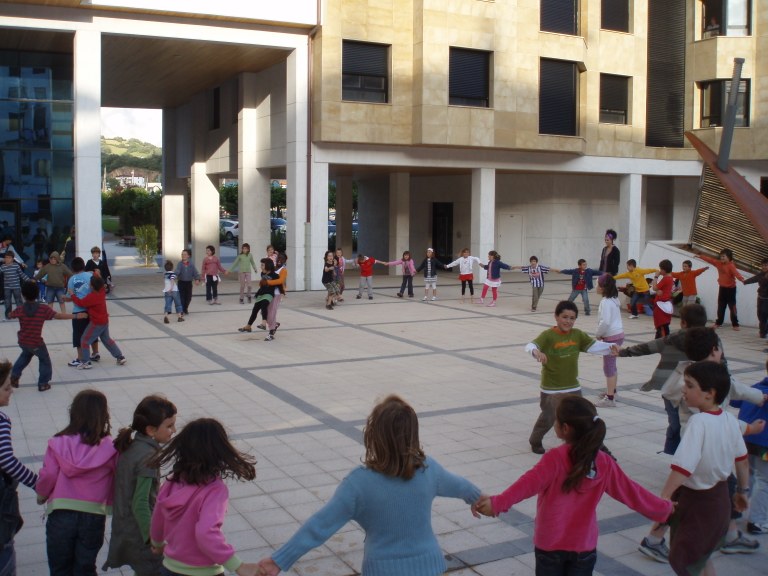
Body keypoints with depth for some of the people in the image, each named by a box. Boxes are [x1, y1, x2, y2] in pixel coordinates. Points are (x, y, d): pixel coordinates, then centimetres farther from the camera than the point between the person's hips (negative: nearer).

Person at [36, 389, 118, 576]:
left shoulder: (58, 444, -9)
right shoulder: (110, 448, -9)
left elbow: (48, 476, -7)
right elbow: (115, 483, -3)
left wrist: (41, 496, 14)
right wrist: (110, 505, 16)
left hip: (61, 513, 0)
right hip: (93, 514, 0)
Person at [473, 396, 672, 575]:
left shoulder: (555, 459, -18)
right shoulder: (604, 463, -4)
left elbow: (530, 483, -32)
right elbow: (631, 492, 4)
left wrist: (498, 503, -42)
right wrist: (664, 509, 19)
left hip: (550, 545, -3)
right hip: (584, 547, 3)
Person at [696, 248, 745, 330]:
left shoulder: (731, 266, -20)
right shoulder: (719, 263, 1)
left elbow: (736, 273, -37)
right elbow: (710, 259, 10)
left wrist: (742, 279, -55)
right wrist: (700, 256, 14)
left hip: (731, 288, -7)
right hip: (722, 288, 7)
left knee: (732, 307, -3)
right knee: (721, 307, 15)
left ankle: (735, 324, 2)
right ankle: (718, 322, 25)